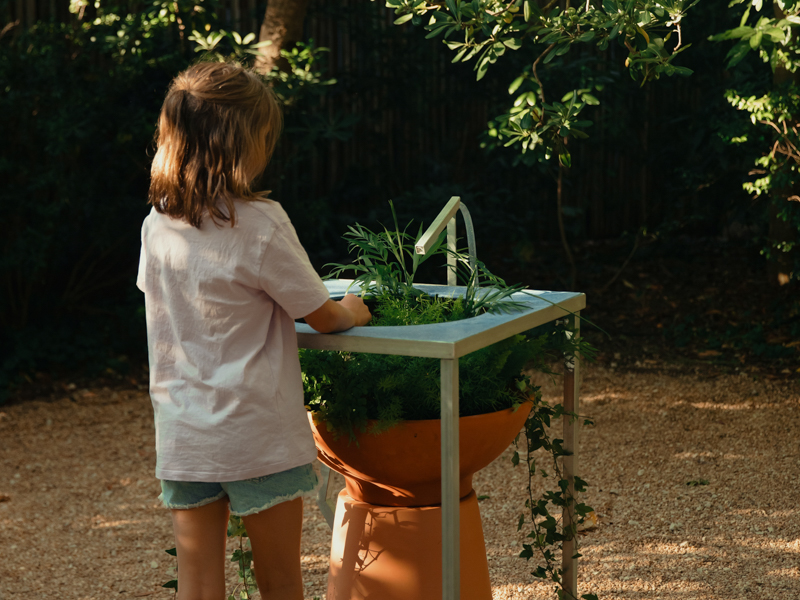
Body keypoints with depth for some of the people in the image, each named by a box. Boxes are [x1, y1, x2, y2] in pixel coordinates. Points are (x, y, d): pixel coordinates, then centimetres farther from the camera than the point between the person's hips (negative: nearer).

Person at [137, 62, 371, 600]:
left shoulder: (158, 223, 1)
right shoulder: (260, 223, -16)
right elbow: (322, 317, -8)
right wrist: (354, 311, 15)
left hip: (182, 432, 5)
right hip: (256, 434, -5)